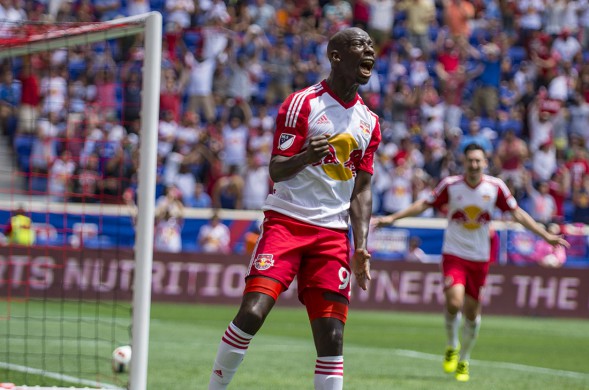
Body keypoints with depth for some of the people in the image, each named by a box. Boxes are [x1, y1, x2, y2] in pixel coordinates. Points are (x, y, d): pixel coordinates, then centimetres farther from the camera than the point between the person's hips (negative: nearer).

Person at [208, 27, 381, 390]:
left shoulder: (369, 122, 13)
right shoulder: (302, 103, -3)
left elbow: (362, 190, 14)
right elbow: (277, 170, -7)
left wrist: (361, 246, 2)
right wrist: (304, 157, -29)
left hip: (333, 233, 4)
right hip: (287, 221, -4)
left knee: (331, 338, -4)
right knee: (252, 313, -18)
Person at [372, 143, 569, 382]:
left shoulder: (496, 187, -4)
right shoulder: (450, 185, -7)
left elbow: (517, 214, 5)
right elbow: (424, 204, 3)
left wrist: (546, 235, 3)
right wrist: (392, 218, -1)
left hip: (479, 258, 2)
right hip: (453, 254, -2)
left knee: (472, 313, 6)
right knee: (454, 302, -22)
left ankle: (463, 361, 28)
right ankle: (452, 347, 7)